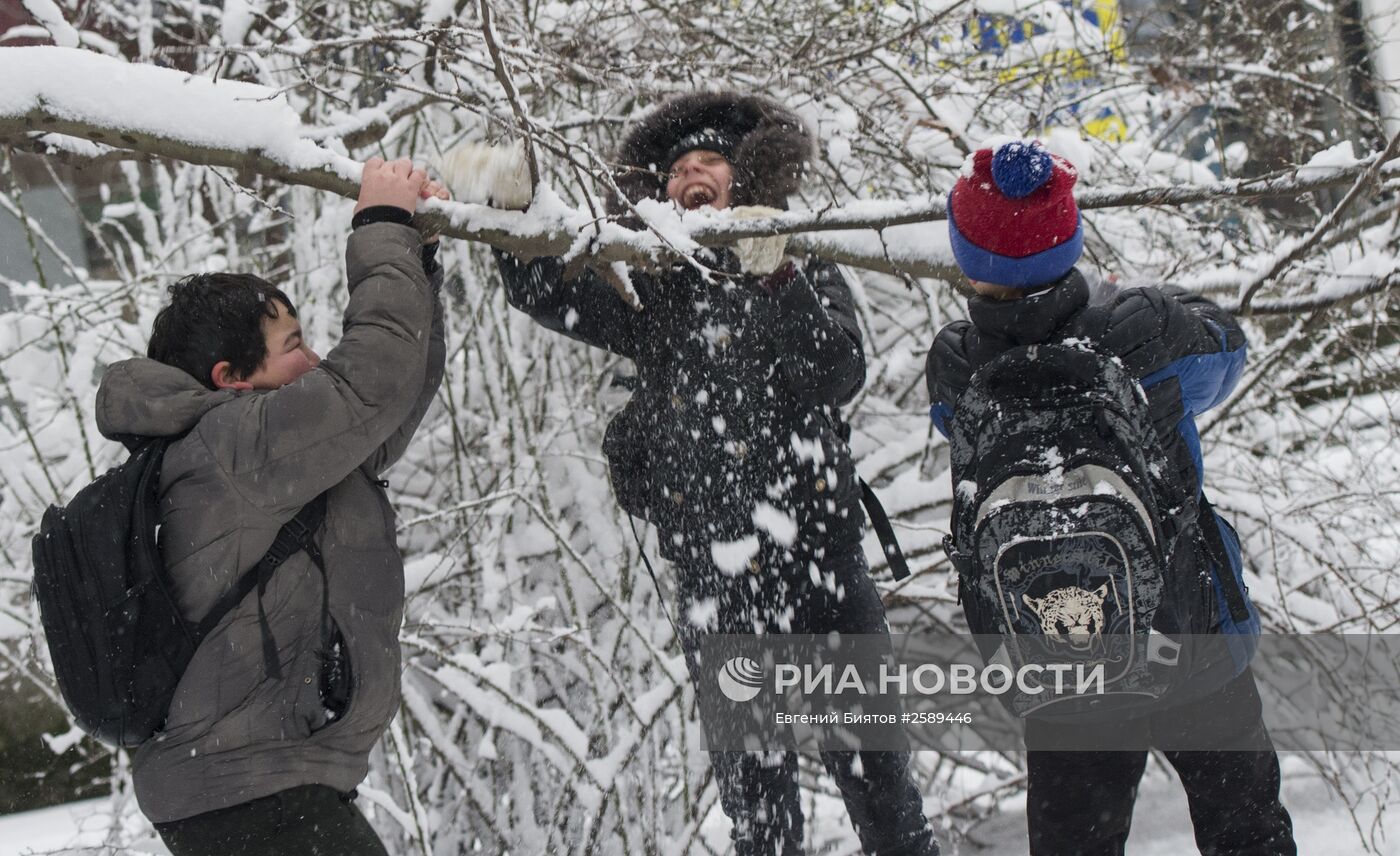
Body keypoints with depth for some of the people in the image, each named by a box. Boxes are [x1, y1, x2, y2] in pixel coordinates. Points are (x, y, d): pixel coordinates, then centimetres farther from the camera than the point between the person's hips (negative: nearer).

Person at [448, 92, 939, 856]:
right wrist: (509, 206, -15)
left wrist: (777, 278, -25)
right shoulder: (655, 294, 13)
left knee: (868, 765, 0)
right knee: (752, 790, 7)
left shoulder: (803, 274, 6)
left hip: (817, 561, -2)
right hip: (711, 583, 2)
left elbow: (839, 377, -10)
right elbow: (549, 293, 3)